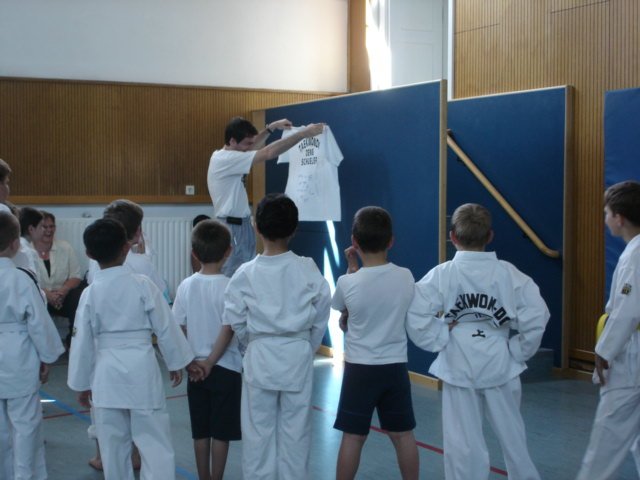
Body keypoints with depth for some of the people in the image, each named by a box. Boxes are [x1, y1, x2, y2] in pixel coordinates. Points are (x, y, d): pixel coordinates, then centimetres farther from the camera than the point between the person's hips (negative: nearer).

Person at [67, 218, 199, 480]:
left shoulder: (90, 293, -4)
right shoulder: (143, 284, -8)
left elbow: (82, 342, 1)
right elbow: (166, 327, -3)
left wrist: (81, 384, 12)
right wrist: (176, 363, 11)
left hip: (107, 375, 2)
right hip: (142, 370, -2)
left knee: (113, 444, 12)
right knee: (154, 441, 3)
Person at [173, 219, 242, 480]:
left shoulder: (185, 286, -3)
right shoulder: (229, 287, -14)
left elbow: (179, 331, 1)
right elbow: (228, 331, -17)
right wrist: (210, 362, -8)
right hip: (225, 368, -4)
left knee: (201, 432, 13)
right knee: (220, 433, 5)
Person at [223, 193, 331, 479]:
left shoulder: (246, 273, -9)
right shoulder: (307, 270, -7)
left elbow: (236, 322, -3)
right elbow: (321, 319, 0)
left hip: (260, 358, -1)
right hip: (299, 356, 1)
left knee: (259, 431, 9)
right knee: (295, 430, 9)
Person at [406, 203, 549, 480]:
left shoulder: (442, 274, -9)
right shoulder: (508, 274, -6)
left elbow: (416, 318, -16)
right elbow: (536, 317, -11)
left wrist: (442, 338, -3)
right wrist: (518, 351, 1)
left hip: (459, 367, -1)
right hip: (499, 365, 2)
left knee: (462, 441, 8)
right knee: (511, 434, 19)